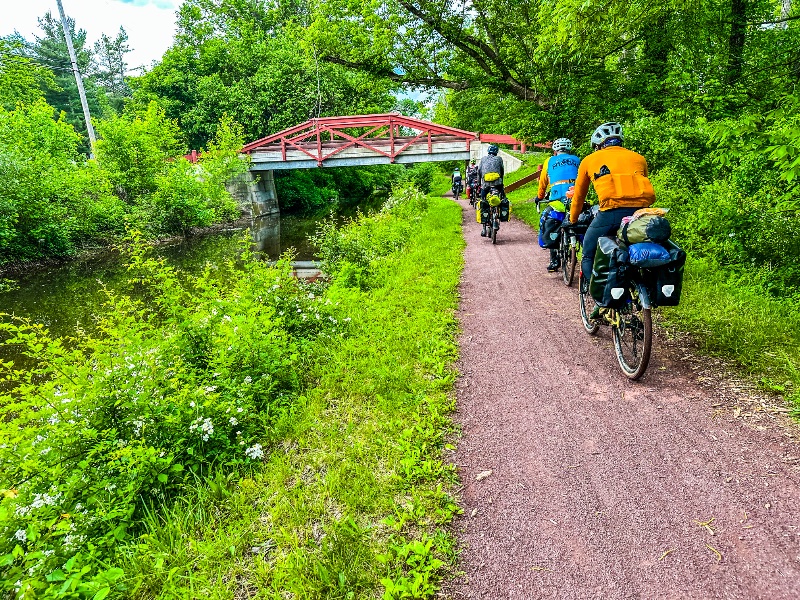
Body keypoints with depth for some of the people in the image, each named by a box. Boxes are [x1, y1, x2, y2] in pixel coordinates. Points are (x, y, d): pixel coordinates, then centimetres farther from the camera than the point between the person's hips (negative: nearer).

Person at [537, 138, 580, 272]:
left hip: (557, 198, -1)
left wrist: (539, 197, 40)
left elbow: (543, 182, 24)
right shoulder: (577, 160, 22)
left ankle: (554, 261, 6)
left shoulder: (550, 161, 18)